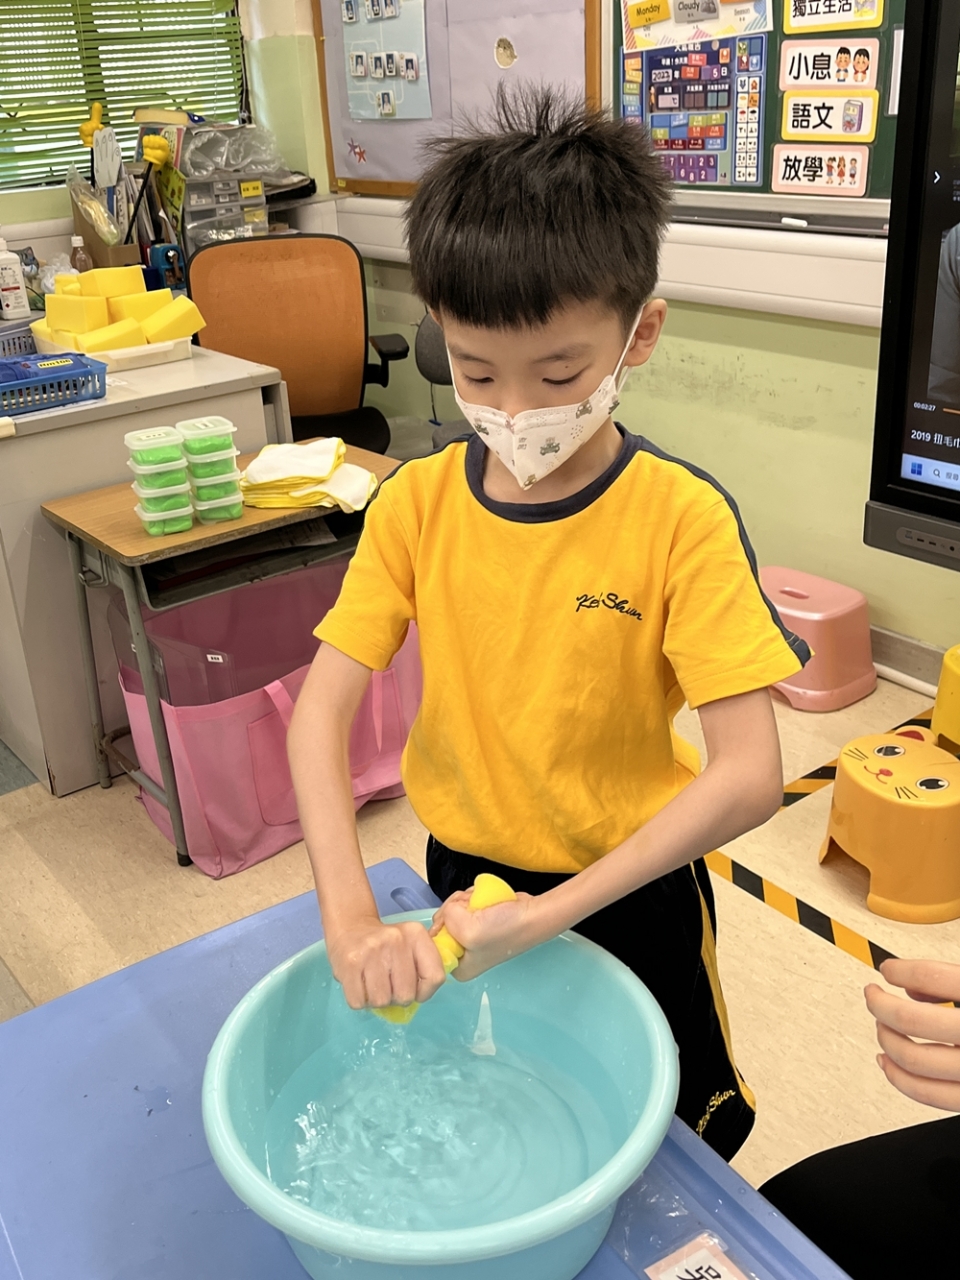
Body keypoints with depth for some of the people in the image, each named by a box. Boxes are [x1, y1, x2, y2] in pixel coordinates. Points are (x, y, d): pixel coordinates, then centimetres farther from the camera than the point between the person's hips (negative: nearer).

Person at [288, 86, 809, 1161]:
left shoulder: (682, 518, -22)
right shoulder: (418, 502, -13)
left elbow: (749, 777, -26)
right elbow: (321, 711, -15)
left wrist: (551, 912, -28)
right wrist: (349, 918, -27)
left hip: (627, 894, -2)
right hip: (463, 873, 3)